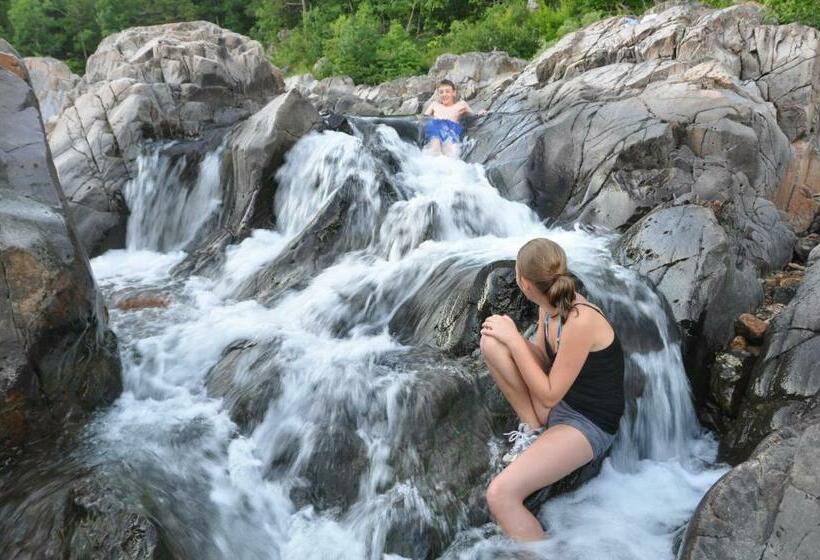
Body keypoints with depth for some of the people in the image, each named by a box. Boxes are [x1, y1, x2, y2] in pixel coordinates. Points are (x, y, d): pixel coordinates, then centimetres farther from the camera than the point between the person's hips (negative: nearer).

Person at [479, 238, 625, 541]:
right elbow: (541, 357, 8)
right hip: (556, 403, 9)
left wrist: (513, 339, -19)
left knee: (500, 494, -26)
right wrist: (507, 334, -10)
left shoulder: (580, 321, -28)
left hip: (588, 424, -9)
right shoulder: (549, 306, -3)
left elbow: (549, 394, -22)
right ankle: (533, 428, 2)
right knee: (491, 341, -6)